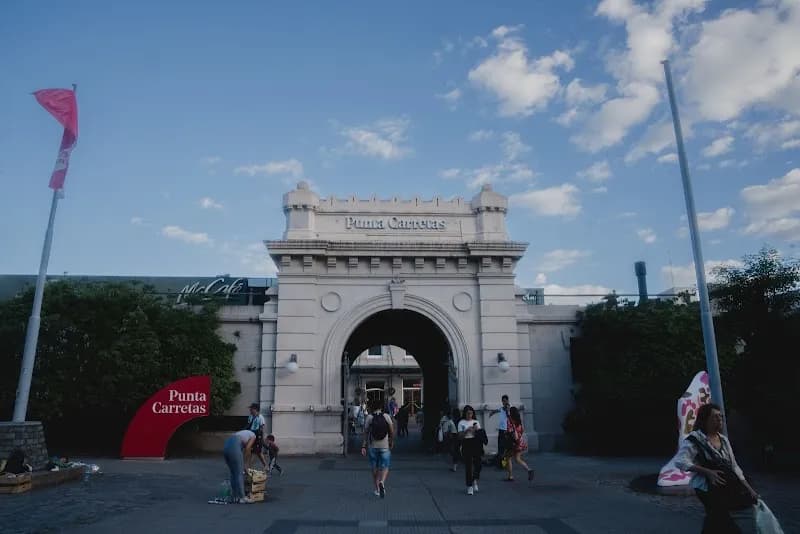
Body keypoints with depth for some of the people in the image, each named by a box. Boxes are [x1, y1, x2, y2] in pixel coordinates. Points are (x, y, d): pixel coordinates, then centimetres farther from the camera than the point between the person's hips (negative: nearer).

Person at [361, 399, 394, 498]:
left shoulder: (369, 417, -4)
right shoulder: (386, 416, -3)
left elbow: (365, 433, -5)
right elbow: (392, 431, 0)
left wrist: (363, 446, -1)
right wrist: (392, 442, 15)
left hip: (372, 446, 1)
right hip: (385, 446, -1)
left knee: (374, 468, 15)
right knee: (385, 467, 7)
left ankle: (377, 489, 21)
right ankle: (382, 482, -20)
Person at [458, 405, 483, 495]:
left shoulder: (476, 422, 11)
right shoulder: (461, 423, 2)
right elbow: (460, 436, -4)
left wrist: (477, 429, -11)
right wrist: (467, 430, -17)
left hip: (476, 444, 2)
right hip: (466, 444, -2)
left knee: (478, 463, -4)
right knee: (468, 466, -1)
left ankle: (475, 481, 25)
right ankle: (469, 486, 11)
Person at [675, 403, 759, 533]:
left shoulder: (723, 440, 14)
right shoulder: (694, 439, -9)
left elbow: (734, 466, 18)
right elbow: (680, 461, -20)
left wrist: (748, 487, 8)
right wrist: (708, 472, -24)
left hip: (730, 485, 7)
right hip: (708, 488, -7)